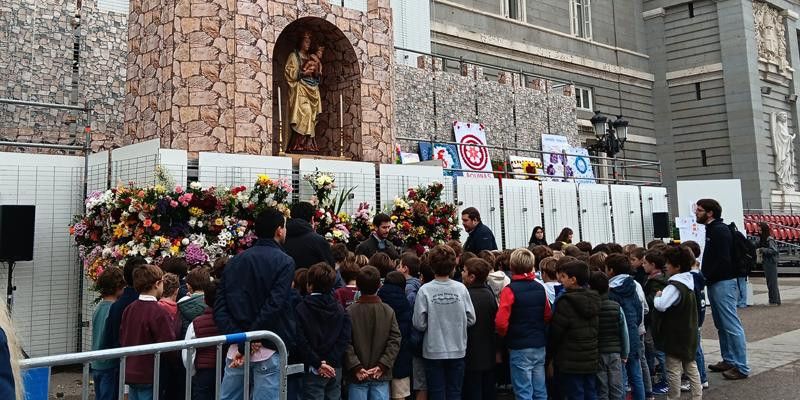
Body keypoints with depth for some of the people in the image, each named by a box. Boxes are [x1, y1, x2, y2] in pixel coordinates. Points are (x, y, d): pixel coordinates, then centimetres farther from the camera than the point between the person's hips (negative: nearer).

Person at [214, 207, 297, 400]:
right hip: (267, 350, -5)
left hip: (235, 349, 5)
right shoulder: (284, 262, -7)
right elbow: (273, 306, -18)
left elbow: (219, 307, 2)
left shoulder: (235, 261, 10)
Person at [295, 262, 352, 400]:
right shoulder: (340, 310, 4)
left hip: (313, 371, -4)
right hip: (335, 370, 4)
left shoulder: (301, 309, -8)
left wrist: (318, 363, -12)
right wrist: (329, 362, -7)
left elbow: (301, 342, -15)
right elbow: (345, 339, -4)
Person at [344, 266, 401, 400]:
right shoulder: (388, 311, -2)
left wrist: (356, 366, -9)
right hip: (381, 376, 1)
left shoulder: (350, 312, -8)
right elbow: (395, 341, -7)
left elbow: (345, 343, -11)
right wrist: (382, 365, -8)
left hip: (357, 377, -1)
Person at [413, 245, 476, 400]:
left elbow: (419, 324, -12)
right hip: (457, 350, 2)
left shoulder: (425, 290, -14)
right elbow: (471, 320, -2)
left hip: (434, 351, -2)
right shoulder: (461, 288, -8)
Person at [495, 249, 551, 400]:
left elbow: (501, 322, -19)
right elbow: (547, 316, 10)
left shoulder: (510, 290, -14)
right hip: (540, 345, 6)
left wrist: (504, 336, 0)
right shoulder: (540, 288, 4)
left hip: (520, 347, -5)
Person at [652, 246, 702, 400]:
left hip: (675, 334, -9)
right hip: (689, 333, 9)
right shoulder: (688, 282, 7)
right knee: (691, 366, 16)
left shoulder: (675, 286, -22)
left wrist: (657, 296, -12)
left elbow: (661, 305, -31)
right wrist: (663, 295, 5)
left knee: (673, 369, 2)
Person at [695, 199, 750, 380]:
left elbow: (722, 260, -22)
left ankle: (741, 367, -2)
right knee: (722, 325, 16)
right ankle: (729, 361, 25)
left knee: (732, 325, -6)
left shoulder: (720, 230, -14)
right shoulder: (712, 229, 16)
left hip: (723, 283, -11)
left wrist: (706, 277, -18)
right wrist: (704, 275, 9)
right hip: (715, 283, 11)